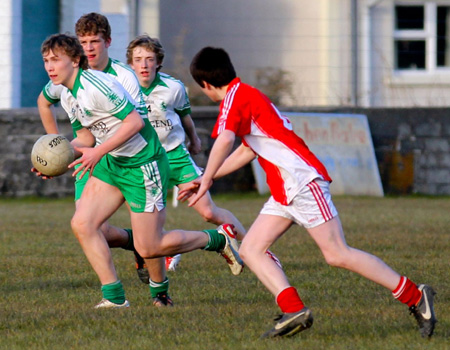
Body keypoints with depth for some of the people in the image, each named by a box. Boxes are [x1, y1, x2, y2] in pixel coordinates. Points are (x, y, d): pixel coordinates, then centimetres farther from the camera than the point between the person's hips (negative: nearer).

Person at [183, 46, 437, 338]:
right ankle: (294, 310, -14)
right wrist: (206, 179, 34)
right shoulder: (247, 96, 24)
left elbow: (225, 140, -26)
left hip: (303, 181, -11)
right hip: (284, 192, 11)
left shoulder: (236, 96, -8)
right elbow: (246, 150, 34)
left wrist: (206, 180, -15)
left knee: (338, 255, -12)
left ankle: (415, 296, -6)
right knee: (251, 250, 2)